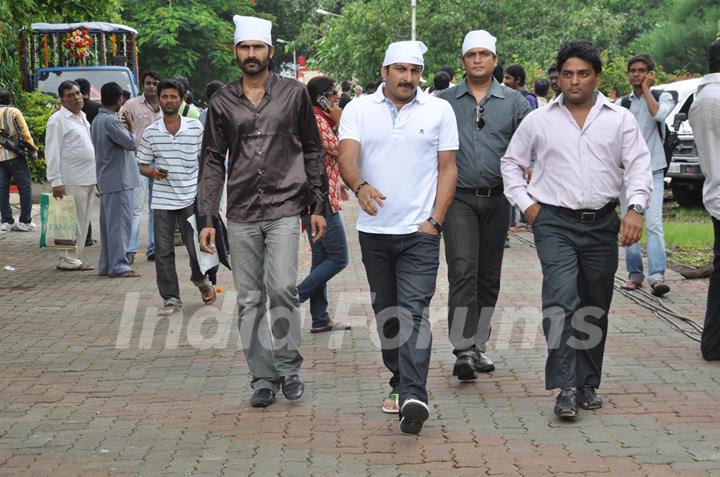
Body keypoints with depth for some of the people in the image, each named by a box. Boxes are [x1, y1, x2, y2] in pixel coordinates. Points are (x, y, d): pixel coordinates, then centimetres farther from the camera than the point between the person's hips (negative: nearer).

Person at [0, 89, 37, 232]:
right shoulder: (14, 112, -1)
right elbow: (25, 133, -4)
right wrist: (33, 151, 3)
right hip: (15, 156, -4)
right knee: (25, 188, 2)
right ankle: (25, 221, -1)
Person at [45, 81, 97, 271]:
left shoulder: (82, 118, 18)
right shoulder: (58, 120, -9)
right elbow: (52, 153, -13)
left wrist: (96, 176, 20)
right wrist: (56, 182, -18)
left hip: (89, 179, 8)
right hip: (72, 181, -8)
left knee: (83, 222, 10)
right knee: (73, 223, -7)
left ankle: (74, 258, 17)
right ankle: (68, 260, -2)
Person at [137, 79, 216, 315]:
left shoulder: (196, 128, 0)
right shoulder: (150, 132, 3)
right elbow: (142, 165, 10)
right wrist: (152, 171, -13)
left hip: (191, 197, -1)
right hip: (162, 199, 1)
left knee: (195, 245, 1)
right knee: (163, 250, 1)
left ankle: (201, 280, 32)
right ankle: (171, 298, 11)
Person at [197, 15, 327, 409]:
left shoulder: (293, 94, 4)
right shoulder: (222, 102, 7)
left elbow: (312, 152, 8)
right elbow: (213, 162, 9)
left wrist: (318, 206, 4)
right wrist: (205, 218, 3)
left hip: (284, 210, -2)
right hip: (241, 216, 2)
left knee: (282, 288, -14)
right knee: (249, 301, 3)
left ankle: (289, 367, 4)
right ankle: (263, 378, 12)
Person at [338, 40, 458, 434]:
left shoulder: (439, 110, 5)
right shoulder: (359, 110, 4)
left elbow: (447, 169, 4)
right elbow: (346, 158, -9)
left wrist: (435, 220, -6)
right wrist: (360, 186, -31)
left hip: (419, 232, -2)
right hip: (374, 231, 2)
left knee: (414, 311, -13)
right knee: (386, 313, 12)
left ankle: (414, 397, -21)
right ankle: (400, 383, 25)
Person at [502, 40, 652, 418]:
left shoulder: (620, 120, 6)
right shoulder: (538, 121, 7)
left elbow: (639, 165, 1)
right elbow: (511, 163, 17)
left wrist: (635, 208, -15)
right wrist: (526, 204, 5)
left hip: (601, 224, 2)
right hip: (555, 222, -2)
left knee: (595, 308, 10)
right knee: (561, 299, -20)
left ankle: (588, 383, 23)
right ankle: (566, 386, -20)